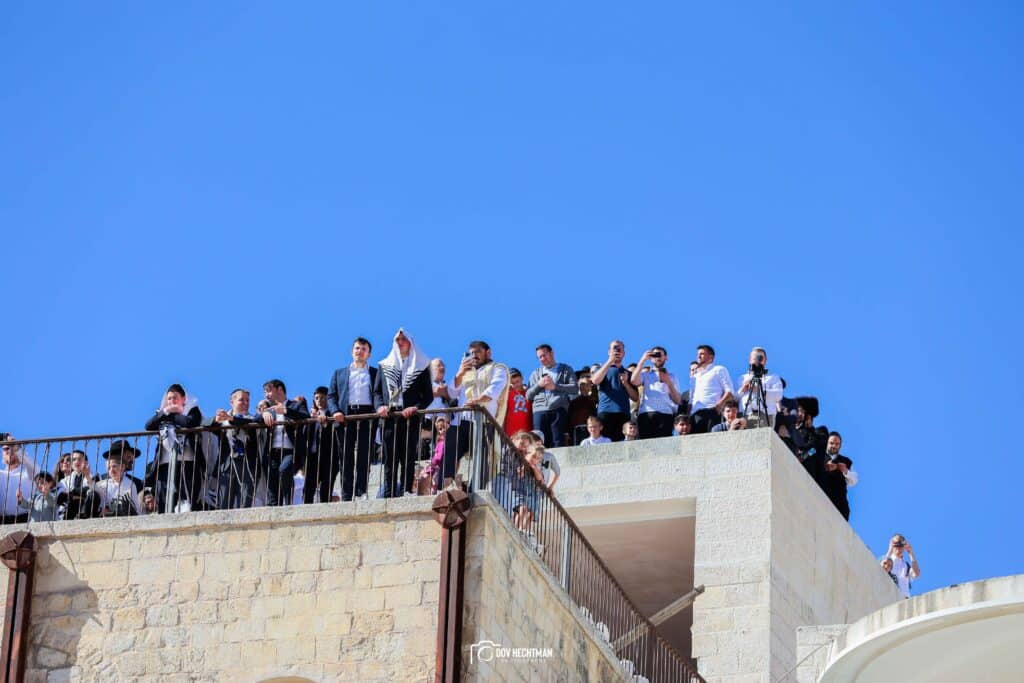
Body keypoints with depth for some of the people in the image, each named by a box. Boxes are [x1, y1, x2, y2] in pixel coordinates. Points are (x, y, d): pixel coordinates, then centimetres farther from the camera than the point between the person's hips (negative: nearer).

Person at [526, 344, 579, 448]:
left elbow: (575, 389, 3)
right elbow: (528, 395, 19)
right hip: (539, 411, 3)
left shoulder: (565, 370, 17)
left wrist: (555, 386, -4)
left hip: (559, 410, -3)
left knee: (558, 442, -10)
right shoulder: (535, 374, 27)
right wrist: (539, 385, 2)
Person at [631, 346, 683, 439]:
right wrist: (642, 360, 4)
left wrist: (669, 383, 1)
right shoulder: (645, 374, 23)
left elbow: (677, 401, 15)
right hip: (646, 414, 0)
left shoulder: (672, 376, 25)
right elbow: (634, 381, -1)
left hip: (665, 414, 0)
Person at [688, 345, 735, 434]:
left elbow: (729, 392, 2)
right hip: (695, 414, 5)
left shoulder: (719, 370, 13)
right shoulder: (695, 376, 31)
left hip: (711, 412, -5)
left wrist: (719, 405, -15)